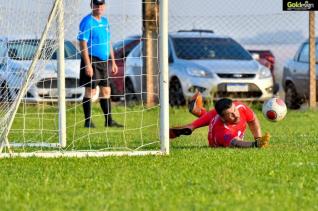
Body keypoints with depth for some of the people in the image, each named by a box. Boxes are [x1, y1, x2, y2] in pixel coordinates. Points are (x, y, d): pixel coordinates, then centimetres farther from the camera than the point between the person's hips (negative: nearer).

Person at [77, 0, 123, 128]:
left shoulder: (105, 21, 15)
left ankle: (109, 120, 17)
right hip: (92, 61, -8)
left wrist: (113, 62, 19)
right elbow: (83, 44, -15)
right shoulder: (87, 22, -10)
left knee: (106, 91, 11)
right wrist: (88, 64, -21)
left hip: (104, 61, 8)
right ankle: (88, 122, -1)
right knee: (90, 91, -6)